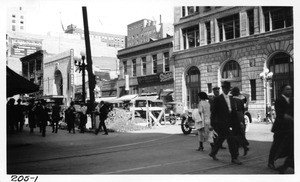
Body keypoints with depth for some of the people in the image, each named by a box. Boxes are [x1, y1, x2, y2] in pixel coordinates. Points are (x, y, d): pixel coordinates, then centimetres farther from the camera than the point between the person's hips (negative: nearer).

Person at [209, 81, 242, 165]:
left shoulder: (231, 98, 14)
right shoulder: (218, 99, -7)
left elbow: (232, 111, 17)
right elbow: (213, 112, -7)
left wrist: (233, 123, 12)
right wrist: (213, 124, -9)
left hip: (228, 123, 7)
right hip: (221, 123, -7)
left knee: (221, 138, 16)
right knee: (230, 139, -11)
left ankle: (213, 153, 32)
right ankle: (234, 158, -6)